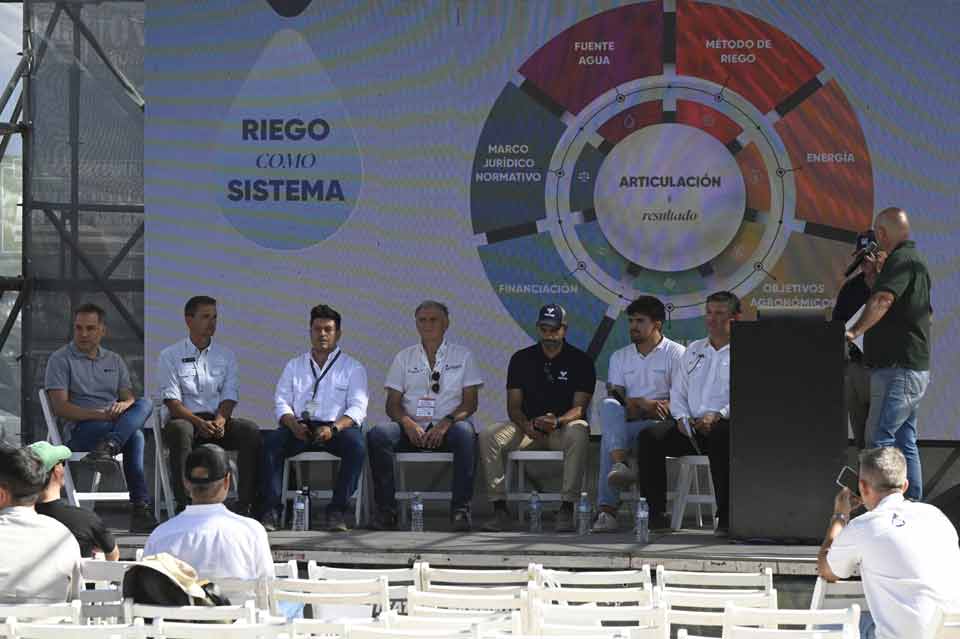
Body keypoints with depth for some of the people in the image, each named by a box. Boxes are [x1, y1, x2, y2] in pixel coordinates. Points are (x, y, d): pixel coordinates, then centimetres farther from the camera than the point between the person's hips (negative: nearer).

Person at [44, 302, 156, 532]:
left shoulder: (114, 360, 23)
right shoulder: (61, 359, 6)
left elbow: (129, 398, 13)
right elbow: (60, 407, -6)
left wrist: (122, 406, -14)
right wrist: (97, 414, -20)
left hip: (115, 422, 5)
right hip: (79, 431, -5)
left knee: (145, 405, -29)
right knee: (135, 435, -32)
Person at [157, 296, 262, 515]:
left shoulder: (225, 355, 16)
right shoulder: (170, 355, 5)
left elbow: (230, 396, 7)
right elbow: (172, 400, -5)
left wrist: (220, 420, -15)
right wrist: (199, 422, -21)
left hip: (218, 420, 3)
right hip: (186, 418, -3)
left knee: (251, 431, -26)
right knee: (180, 430, -39)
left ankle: (245, 503, -27)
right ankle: (184, 503, -40)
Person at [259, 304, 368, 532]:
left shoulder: (353, 368, 12)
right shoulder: (294, 366, 21)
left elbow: (357, 408, -1)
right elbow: (281, 402, 11)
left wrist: (334, 428, -21)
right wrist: (294, 425, -12)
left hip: (336, 428, -2)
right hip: (299, 428, 2)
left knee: (356, 444, -35)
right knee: (270, 442, -29)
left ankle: (337, 511, -30)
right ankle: (270, 509, -31)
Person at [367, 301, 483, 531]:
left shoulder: (462, 355, 12)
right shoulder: (404, 357, 16)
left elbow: (470, 402, 3)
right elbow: (392, 404, 10)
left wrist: (446, 423, -16)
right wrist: (408, 424, -13)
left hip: (446, 428, -2)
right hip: (412, 429, 2)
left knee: (465, 432, -37)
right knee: (377, 435, -28)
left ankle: (461, 508, -32)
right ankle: (386, 507, -24)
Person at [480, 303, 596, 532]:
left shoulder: (581, 361, 1)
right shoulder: (521, 359, 8)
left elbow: (579, 407, -7)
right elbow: (513, 405, 5)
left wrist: (557, 421, -29)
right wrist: (526, 425, -18)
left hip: (564, 426, -3)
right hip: (528, 426, 3)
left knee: (578, 433, -39)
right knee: (488, 436, -24)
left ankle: (567, 509, -38)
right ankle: (500, 509, -24)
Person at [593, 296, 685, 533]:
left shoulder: (676, 354, 6)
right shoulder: (620, 357, 20)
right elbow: (614, 395, 7)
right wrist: (643, 403, -15)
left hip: (658, 424, -4)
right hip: (624, 423, 4)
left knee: (609, 439, -33)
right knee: (609, 405, -32)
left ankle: (607, 510, -38)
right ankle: (620, 465, -52)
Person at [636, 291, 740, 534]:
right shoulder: (694, 350, 25)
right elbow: (677, 391, 23)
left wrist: (718, 416, -21)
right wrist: (682, 418, 2)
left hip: (725, 425, -5)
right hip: (690, 428, 5)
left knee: (720, 435, -40)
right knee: (650, 437, -20)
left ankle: (725, 516, -35)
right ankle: (657, 512, -20)